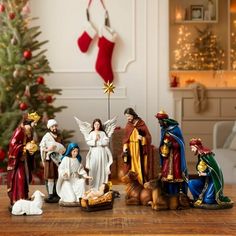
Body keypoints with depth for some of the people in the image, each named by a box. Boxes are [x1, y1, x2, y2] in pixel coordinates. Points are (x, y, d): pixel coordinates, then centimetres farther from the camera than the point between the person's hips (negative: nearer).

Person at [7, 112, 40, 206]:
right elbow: (13, 144, -20)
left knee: (25, 177, 9)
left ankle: (23, 199, 16)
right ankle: (16, 200, -7)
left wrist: (32, 147, 2)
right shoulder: (20, 130, -16)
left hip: (25, 158, 9)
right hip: (18, 158, -9)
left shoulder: (29, 131, 10)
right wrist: (25, 147, -21)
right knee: (19, 178, -10)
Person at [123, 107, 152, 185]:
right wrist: (125, 147, -3)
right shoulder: (128, 125, 7)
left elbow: (148, 137, -5)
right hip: (131, 150, 3)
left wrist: (142, 138, -24)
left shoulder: (141, 124, -5)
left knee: (140, 167, -2)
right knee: (132, 168, 2)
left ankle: (142, 184, 3)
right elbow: (125, 137, 10)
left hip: (140, 150, -3)